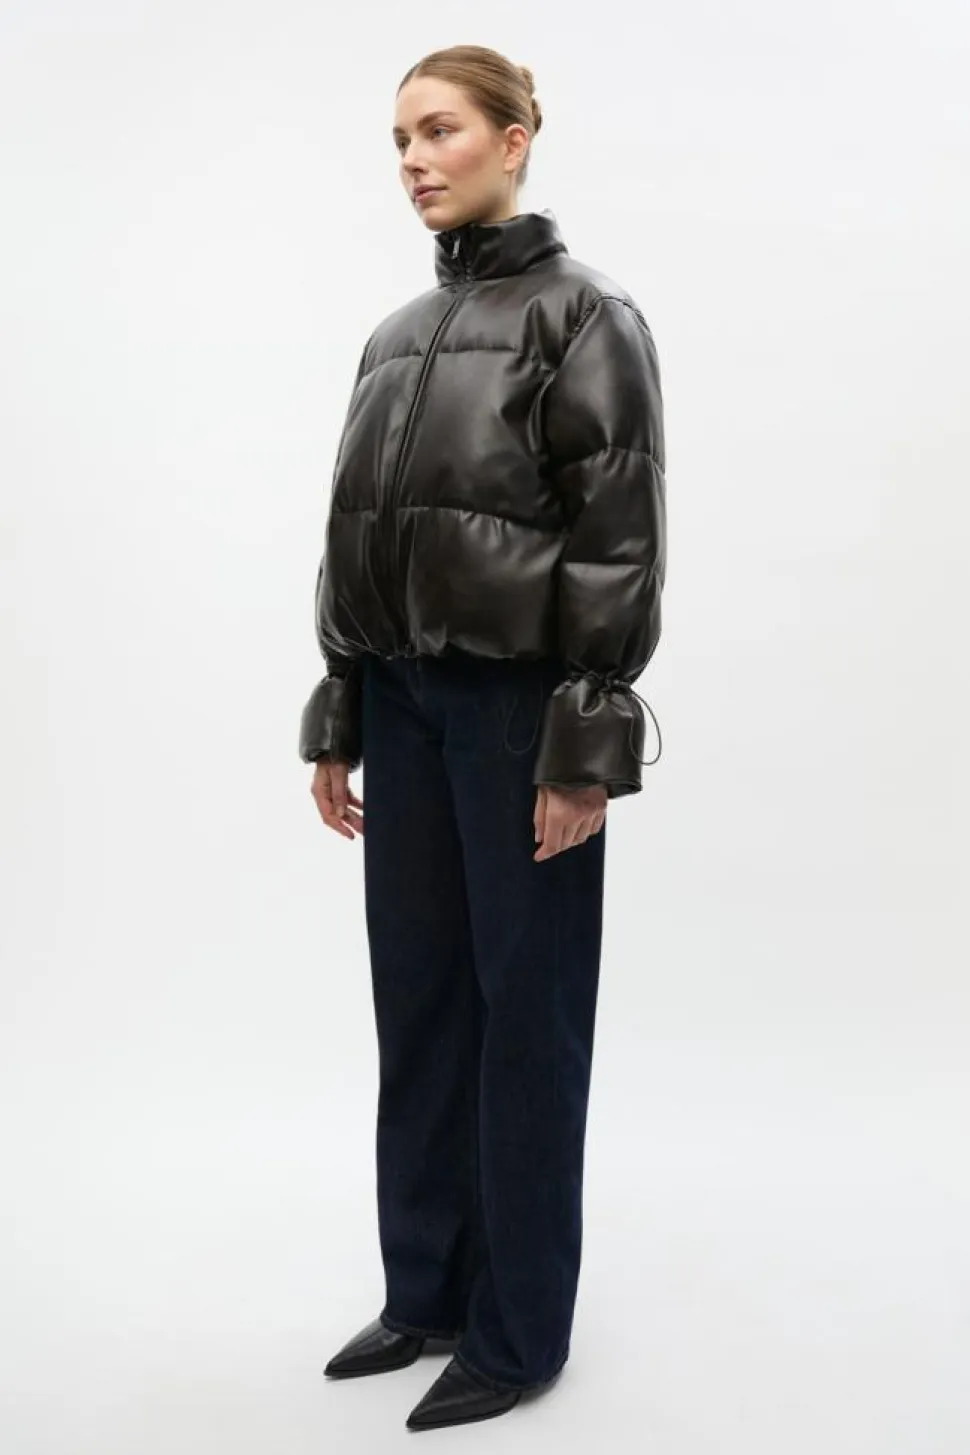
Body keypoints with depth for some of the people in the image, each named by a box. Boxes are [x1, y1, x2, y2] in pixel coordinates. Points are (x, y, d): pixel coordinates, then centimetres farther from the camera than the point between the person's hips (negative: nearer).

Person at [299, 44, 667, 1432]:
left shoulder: (586, 314, -6)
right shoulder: (398, 336, 14)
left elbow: (620, 544, -12)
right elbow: (355, 536, 15)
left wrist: (588, 746, -17)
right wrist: (336, 723, 12)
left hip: (519, 703, -7)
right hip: (405, 701, 7)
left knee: (525, 1008, 2)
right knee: (418, 998, 12)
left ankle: (520, 1327, 16)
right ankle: (424, 1290, 27)